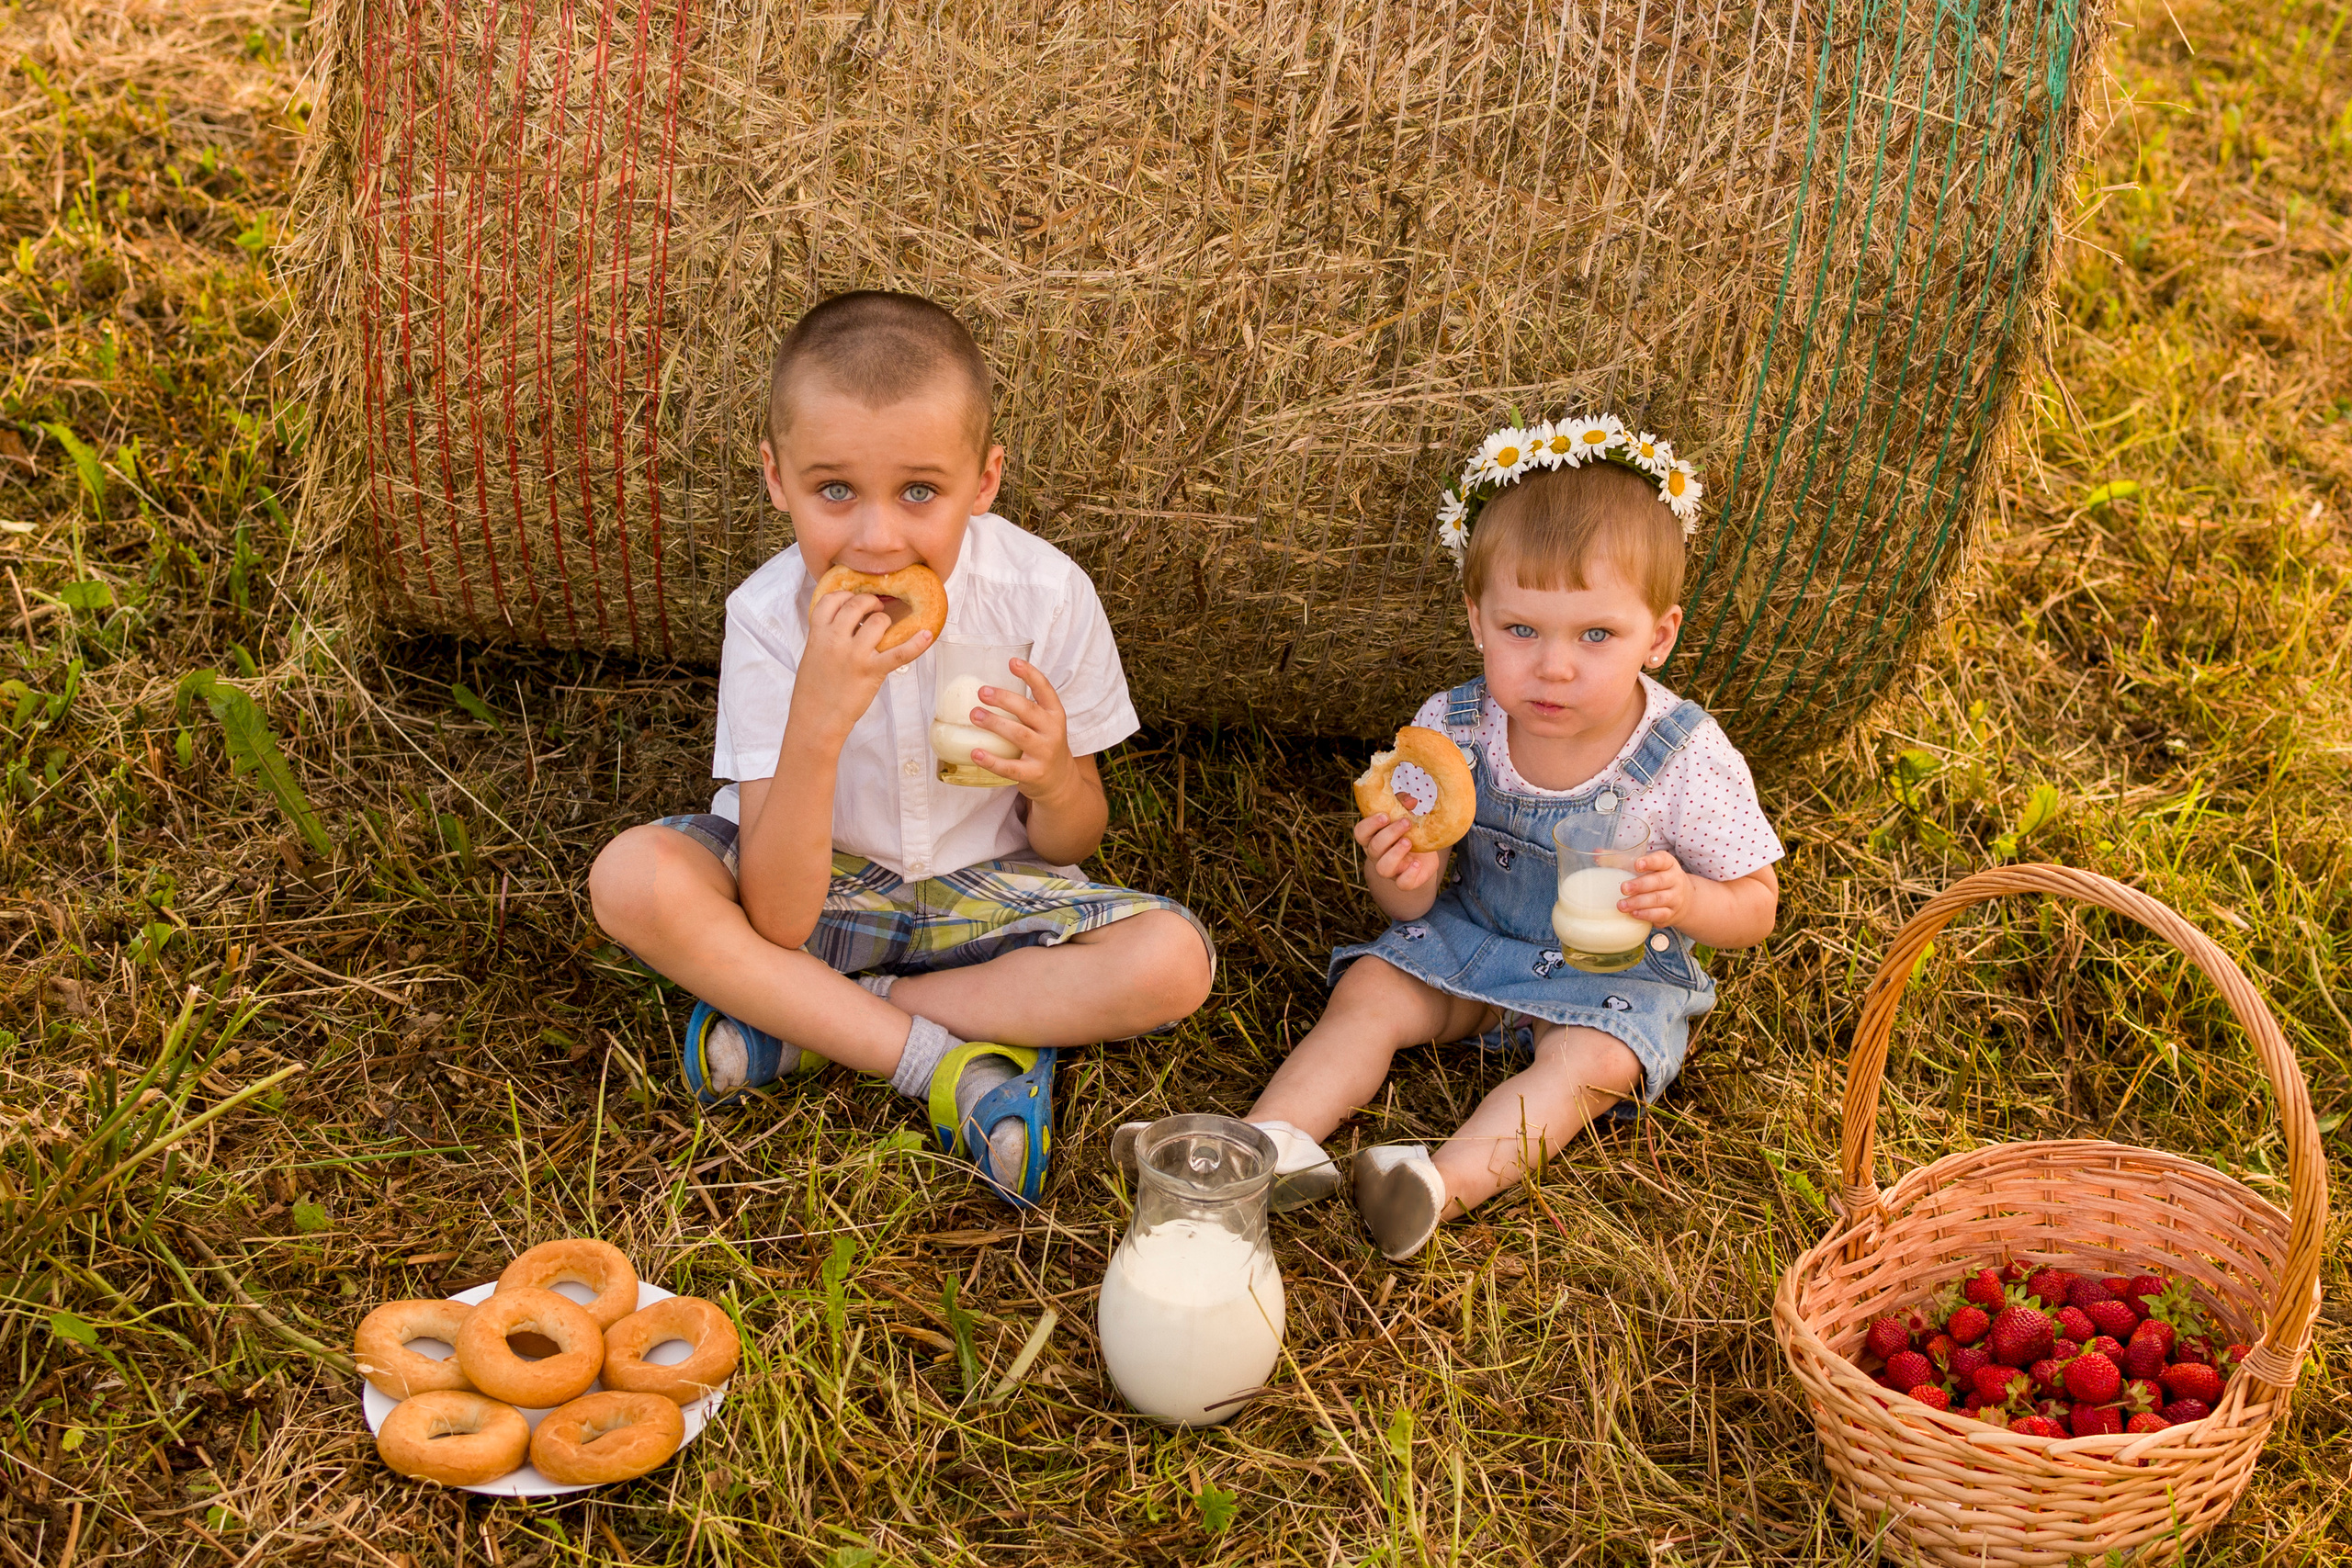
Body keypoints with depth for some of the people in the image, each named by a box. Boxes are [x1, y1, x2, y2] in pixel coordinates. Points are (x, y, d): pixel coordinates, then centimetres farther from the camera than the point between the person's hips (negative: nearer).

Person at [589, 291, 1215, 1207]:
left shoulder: (1045, 597, -19)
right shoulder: (770, 618, -21)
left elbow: (1071, 847, -5)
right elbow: (778, 923, -27)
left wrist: (1055, 781, -29)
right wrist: (818, 721, -40)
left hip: (981, 891, 1)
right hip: (821, 887, -1)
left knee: (1174, 959, -26)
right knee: (634, 878, -29)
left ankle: (797, 1024, -18)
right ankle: (951, 1064, -22)